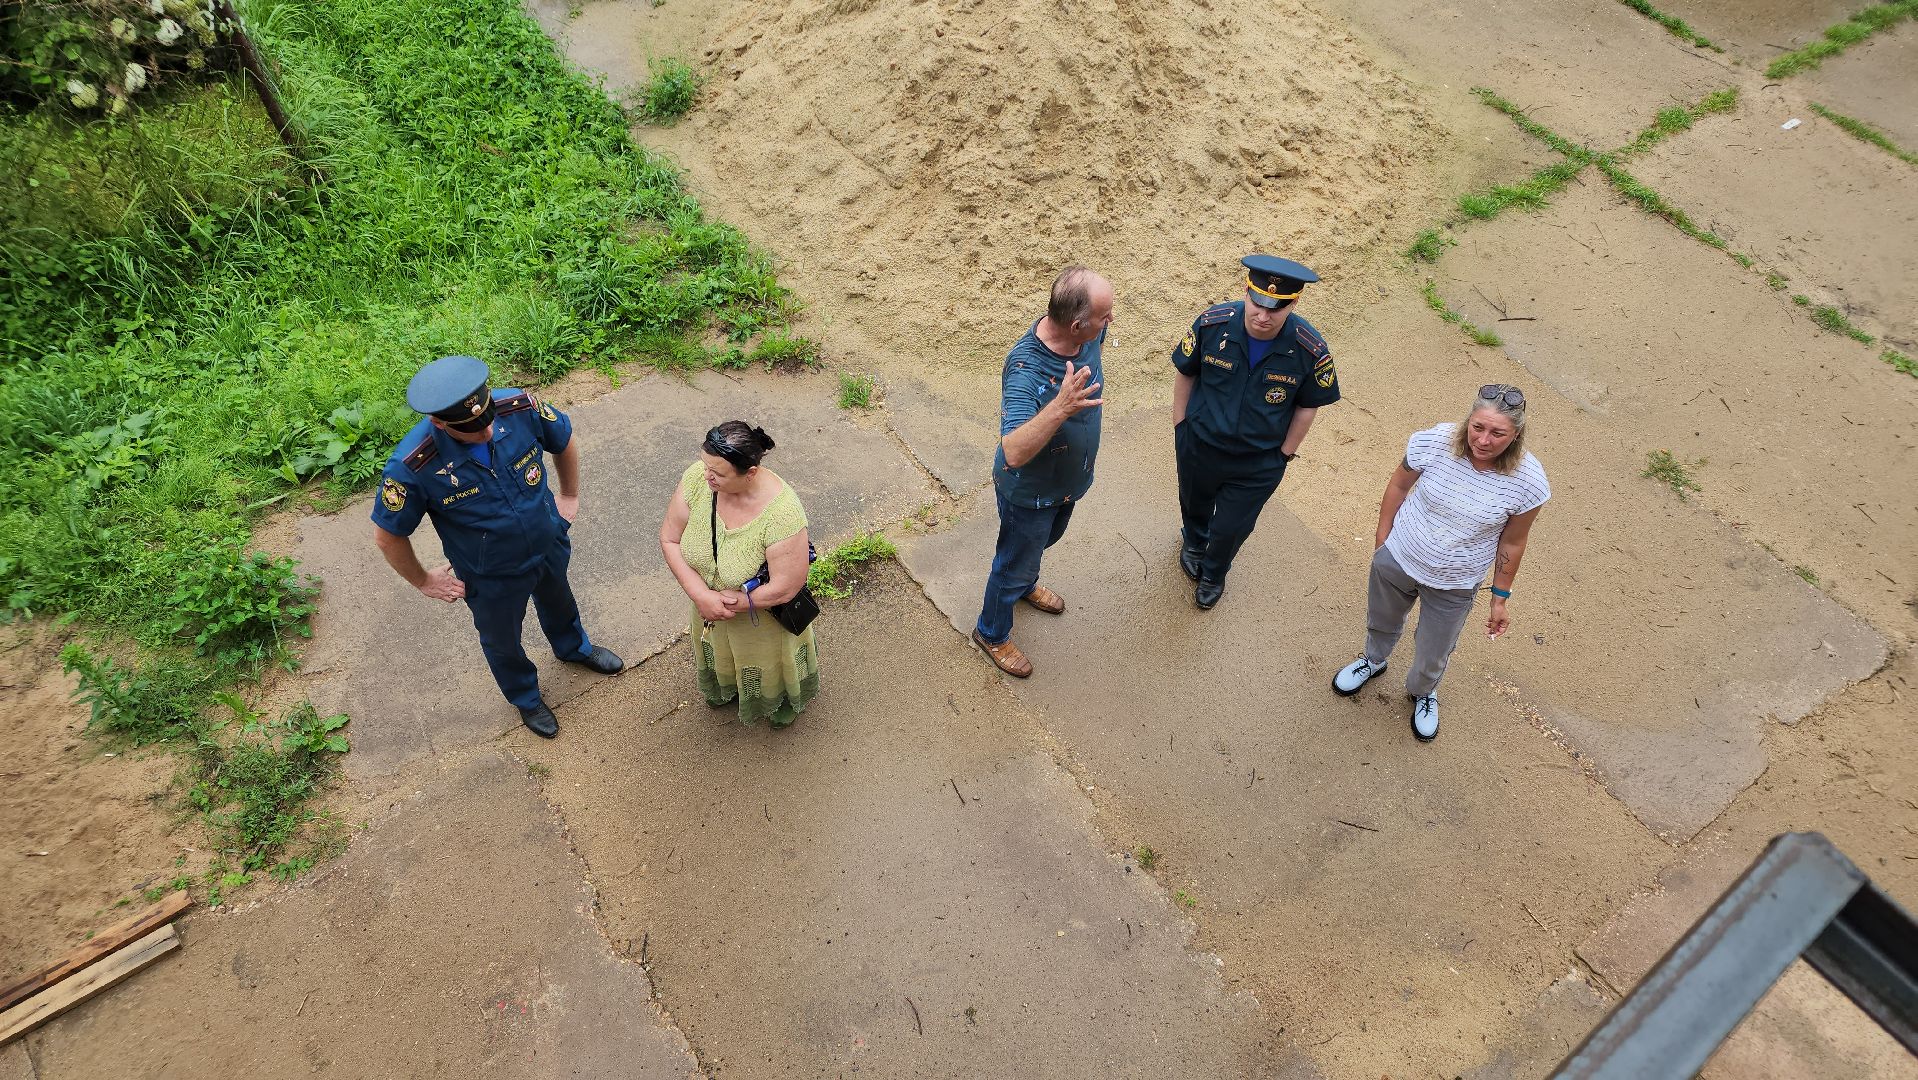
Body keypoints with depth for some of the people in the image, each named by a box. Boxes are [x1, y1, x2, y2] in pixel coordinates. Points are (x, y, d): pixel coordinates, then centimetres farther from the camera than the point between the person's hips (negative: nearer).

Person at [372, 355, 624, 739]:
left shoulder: (520, 409, -30)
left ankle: (574, 648, 70)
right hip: (492, 578, -3)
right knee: (502, 643, 26)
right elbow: (388, 535, -18)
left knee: (558, 603, 35)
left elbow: (564, 442, -6)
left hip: (551, 546, 3)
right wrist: (424, 582, -6)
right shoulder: (411, 468, -37)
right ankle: (526, 697, 59)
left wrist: (570, 497, 3)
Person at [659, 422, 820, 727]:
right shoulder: (697, 478, -28)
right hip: (711, 606, 4)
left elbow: (785, 588, -32)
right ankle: (725, 687, 70)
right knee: (720, 655, 35)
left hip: (764, 614, -4)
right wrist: (701, 595, -25)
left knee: (770, 661, 28)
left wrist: (735, 601, -22)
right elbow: (669, 539, -15)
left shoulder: (782, 513, -42)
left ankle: (783, 698, 63)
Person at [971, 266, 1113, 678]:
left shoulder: (1088, 337, -19)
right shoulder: (1026, 371, -42)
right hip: (1029, 492, -7)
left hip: (1068, 480, 7)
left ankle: (1025, 584, 67)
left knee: (1044, 541, 35)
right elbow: (1014, 452, -50)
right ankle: (992, 633, 45)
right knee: (1014, 563, 17)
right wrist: (1060, 407, -62)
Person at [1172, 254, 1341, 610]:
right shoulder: (1212, 323, -26)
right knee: (1194, 504, 29)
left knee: (1231, 528, 17)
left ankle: (1213, 573, 52)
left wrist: (1285, 453, -1)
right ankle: (1193, 541, 66)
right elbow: (1185, 373, -8)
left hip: (1259, 463, -1)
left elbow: (1308, 405, -8)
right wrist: (1179, 427, 0)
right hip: (1199, 444, 1)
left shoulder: (1310, 350, -26)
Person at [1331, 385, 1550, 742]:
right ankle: (1373, 661, 65)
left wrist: (1500, 599, 0)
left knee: (1433, 656, 20)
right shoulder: (1435, 443, -26)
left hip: (1453, 587, -1)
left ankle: (1423, 692, 56)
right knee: (1381, 622, 29)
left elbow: (1511, 544, -10)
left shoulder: (1528, 482, -25)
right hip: (1396, 560, 1)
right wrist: (1382, 537, 4)